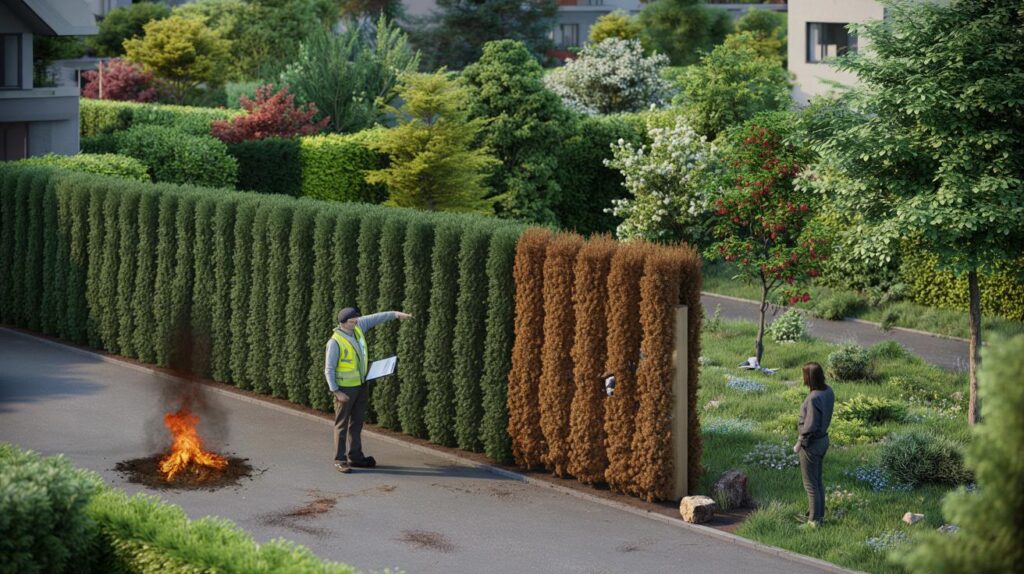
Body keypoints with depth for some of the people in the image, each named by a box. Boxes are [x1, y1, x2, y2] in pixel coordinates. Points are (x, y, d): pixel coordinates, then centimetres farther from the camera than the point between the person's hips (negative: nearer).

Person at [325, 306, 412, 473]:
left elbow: (375, 318, 5)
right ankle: (340, 460, 3)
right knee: (342, 424, -2)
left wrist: (396, 314, -5)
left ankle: (355, 456, 21)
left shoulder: (357, 327, -1)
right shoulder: (335, 341, -20)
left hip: (361, 385, 8)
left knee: (357, 422, 12)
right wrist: (336, 392, -22)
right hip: (345, 388, -7)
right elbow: (329, 369, -18)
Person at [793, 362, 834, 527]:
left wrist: (799, 444, -13)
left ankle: (815, 520, 19)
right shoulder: (828, 391, -5)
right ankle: (818, 513, 36)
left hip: (811, 444, -8)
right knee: (817, 480, 23)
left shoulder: (814, 398, -30)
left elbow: (810, 426, -26)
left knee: (810, 484, 8)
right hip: (823, 439, 8)